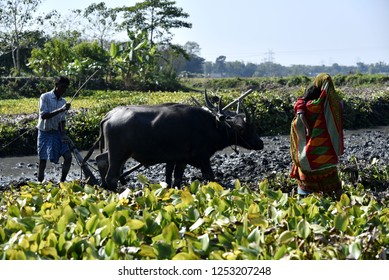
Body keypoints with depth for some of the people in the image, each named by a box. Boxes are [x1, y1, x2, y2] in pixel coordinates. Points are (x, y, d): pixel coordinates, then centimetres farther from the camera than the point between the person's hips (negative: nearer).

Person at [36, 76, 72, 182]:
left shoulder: (63, 101, 7)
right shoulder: (45, 97, -8)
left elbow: (62, 121, 10)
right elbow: (43, 116, -19)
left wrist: (63, 134, -7)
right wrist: (61, 110, -26)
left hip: (57, 133, 5)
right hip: (45, 133, -5)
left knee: (68, 156, -7)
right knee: (42, 161, -4)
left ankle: (62, 182, 4)